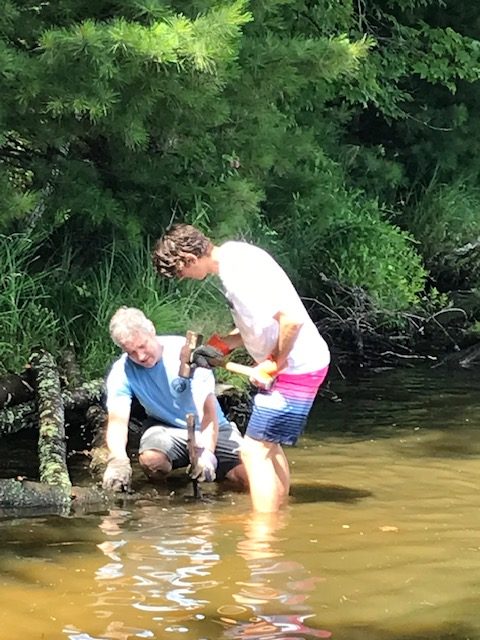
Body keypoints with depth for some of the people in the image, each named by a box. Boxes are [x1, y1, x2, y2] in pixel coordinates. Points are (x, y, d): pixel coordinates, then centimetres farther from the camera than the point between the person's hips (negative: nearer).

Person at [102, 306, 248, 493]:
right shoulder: (121, 373, -13)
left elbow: (208, 407, -25)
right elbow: (117, 420, -26)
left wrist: (207, 452, -40)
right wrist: (118, 460, -48)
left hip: (212, 430, -1)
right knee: (150, 458, -35)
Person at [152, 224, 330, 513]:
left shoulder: (241, 267, -22)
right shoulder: (232, 259, 9)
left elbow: (292, 318, -28)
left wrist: (273, 364, -16)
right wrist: (219, 346, 7)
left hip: (295, 368, -10)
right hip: (292, 366, 10)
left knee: (255, 449, -8)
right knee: (269, 446, 19)